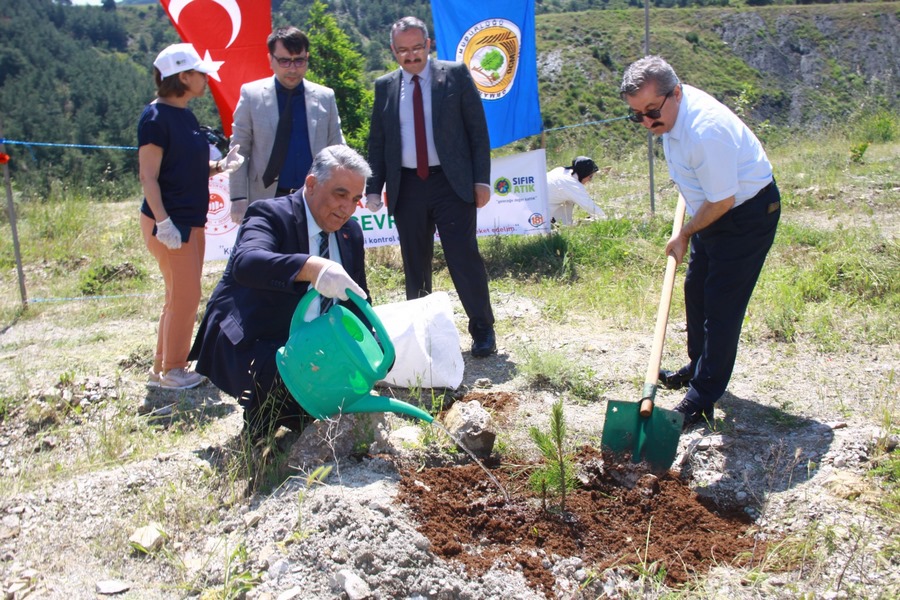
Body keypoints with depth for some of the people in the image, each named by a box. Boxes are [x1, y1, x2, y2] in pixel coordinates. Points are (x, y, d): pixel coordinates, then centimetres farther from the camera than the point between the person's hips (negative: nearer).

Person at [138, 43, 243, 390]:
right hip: (169, 222, -9)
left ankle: (163, 368, 25)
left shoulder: (185, 116, 13)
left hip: (191, 221, 9)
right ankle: (172, 371, 11)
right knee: (184, 296, -4)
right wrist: (163, 222, -24)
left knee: (180, 297, 14)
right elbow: (149, 176, -16)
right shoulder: (156, 117, -12)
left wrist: (220, 166, 0)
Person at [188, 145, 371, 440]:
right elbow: (245, 262, -37)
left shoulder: (351, 232, 7)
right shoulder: (270, 214, -14)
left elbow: (358, 303, 14)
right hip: (251, 347, -7)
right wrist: (311, 267, -54)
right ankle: (257, 438, 0)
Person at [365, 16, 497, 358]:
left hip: (452, 182, -3)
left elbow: (478, 129, 1)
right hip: (407, 186, 3)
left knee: (464, 258, -5)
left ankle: (483, 331, 7)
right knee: (415, 266, 8)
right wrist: (374, 188, 3)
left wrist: (482, 179, -6)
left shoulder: (455, 74, 3)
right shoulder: (385, 86, 10)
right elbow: (376, 141, 12)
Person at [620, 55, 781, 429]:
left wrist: (685, 235, -11)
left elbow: (722, 201, -26)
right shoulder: (670, 109, -6)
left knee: (722, 304, -9)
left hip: (747, 213, -10)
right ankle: (698, 368, 37)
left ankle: (701, 401, -3)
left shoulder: (705, 131, -34)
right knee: (696, 291, 18)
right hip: (712, 210, 10)